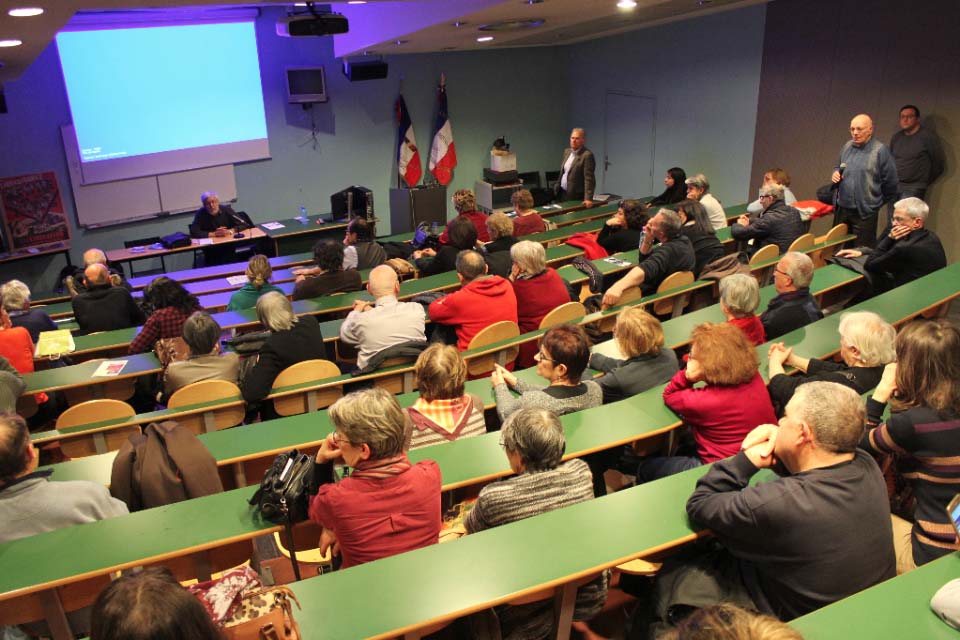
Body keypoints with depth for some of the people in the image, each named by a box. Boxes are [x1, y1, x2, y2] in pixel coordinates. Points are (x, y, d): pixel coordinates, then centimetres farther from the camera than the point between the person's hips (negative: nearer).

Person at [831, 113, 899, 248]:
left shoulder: (880, 150, -11)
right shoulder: (847, 146, 9)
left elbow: (890, 182, -7)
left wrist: (876, 202, 4)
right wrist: (835, 173, 0)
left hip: (865, 212, -6)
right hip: (842, 208, 6)